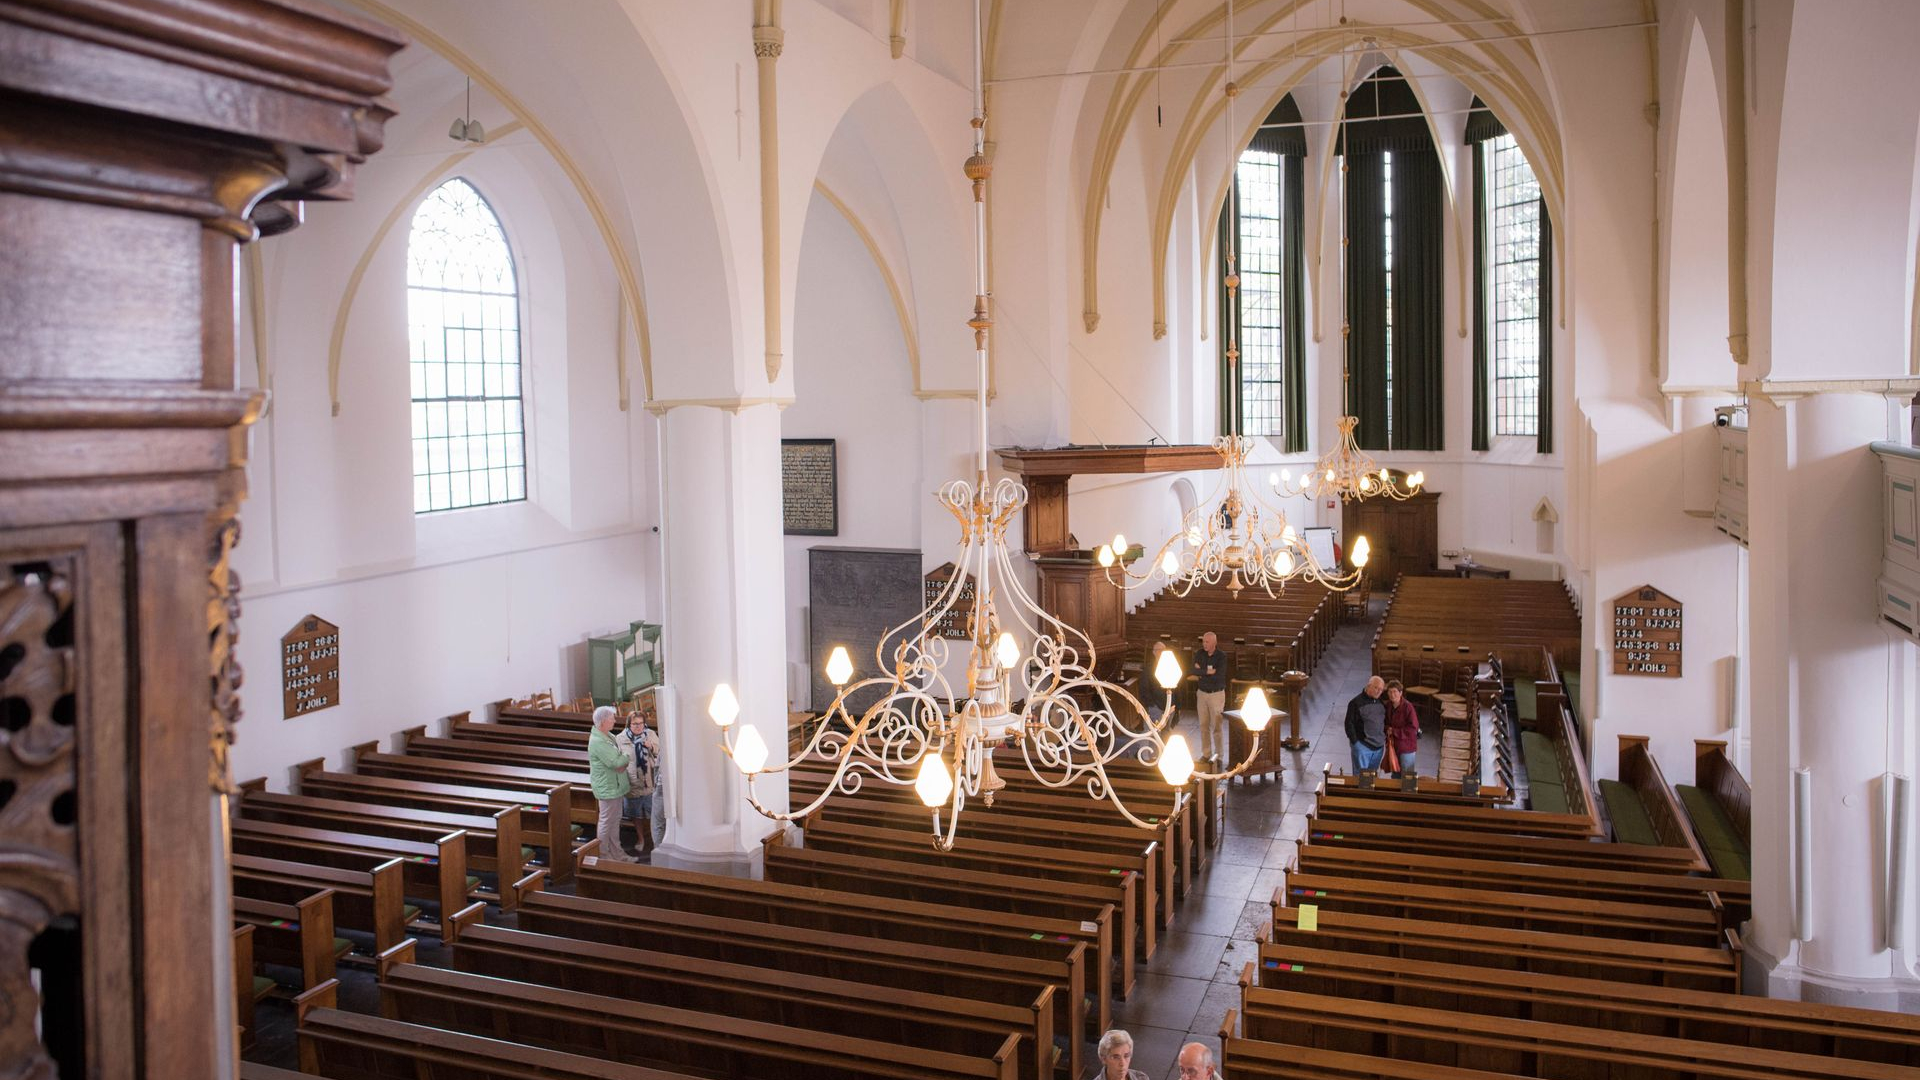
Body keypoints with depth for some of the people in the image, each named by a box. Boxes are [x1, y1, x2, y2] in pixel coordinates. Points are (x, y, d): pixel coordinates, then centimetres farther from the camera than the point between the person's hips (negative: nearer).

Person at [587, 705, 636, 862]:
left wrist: (623, 763, -9)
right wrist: (628, 756, -7)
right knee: (606, 823, 2)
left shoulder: (609, 736, 9)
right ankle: (603, 855, 14)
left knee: (615, 822, 18)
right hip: (607, 789, -10)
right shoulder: (598, 741, -22)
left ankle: (617, 853, 28)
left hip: (616, 787, 10)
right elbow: (616, 762, -25)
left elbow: (621, 759, 12)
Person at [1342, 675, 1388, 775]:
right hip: (1362, 746, -5)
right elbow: (1349, 723, -9)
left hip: (1379, 746, 5)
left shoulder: (1381, 702, 9)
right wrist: (1355, 742, -12)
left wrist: (1386, 739, 12)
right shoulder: (1356, 702, -9)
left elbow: (1385, 721, 20)